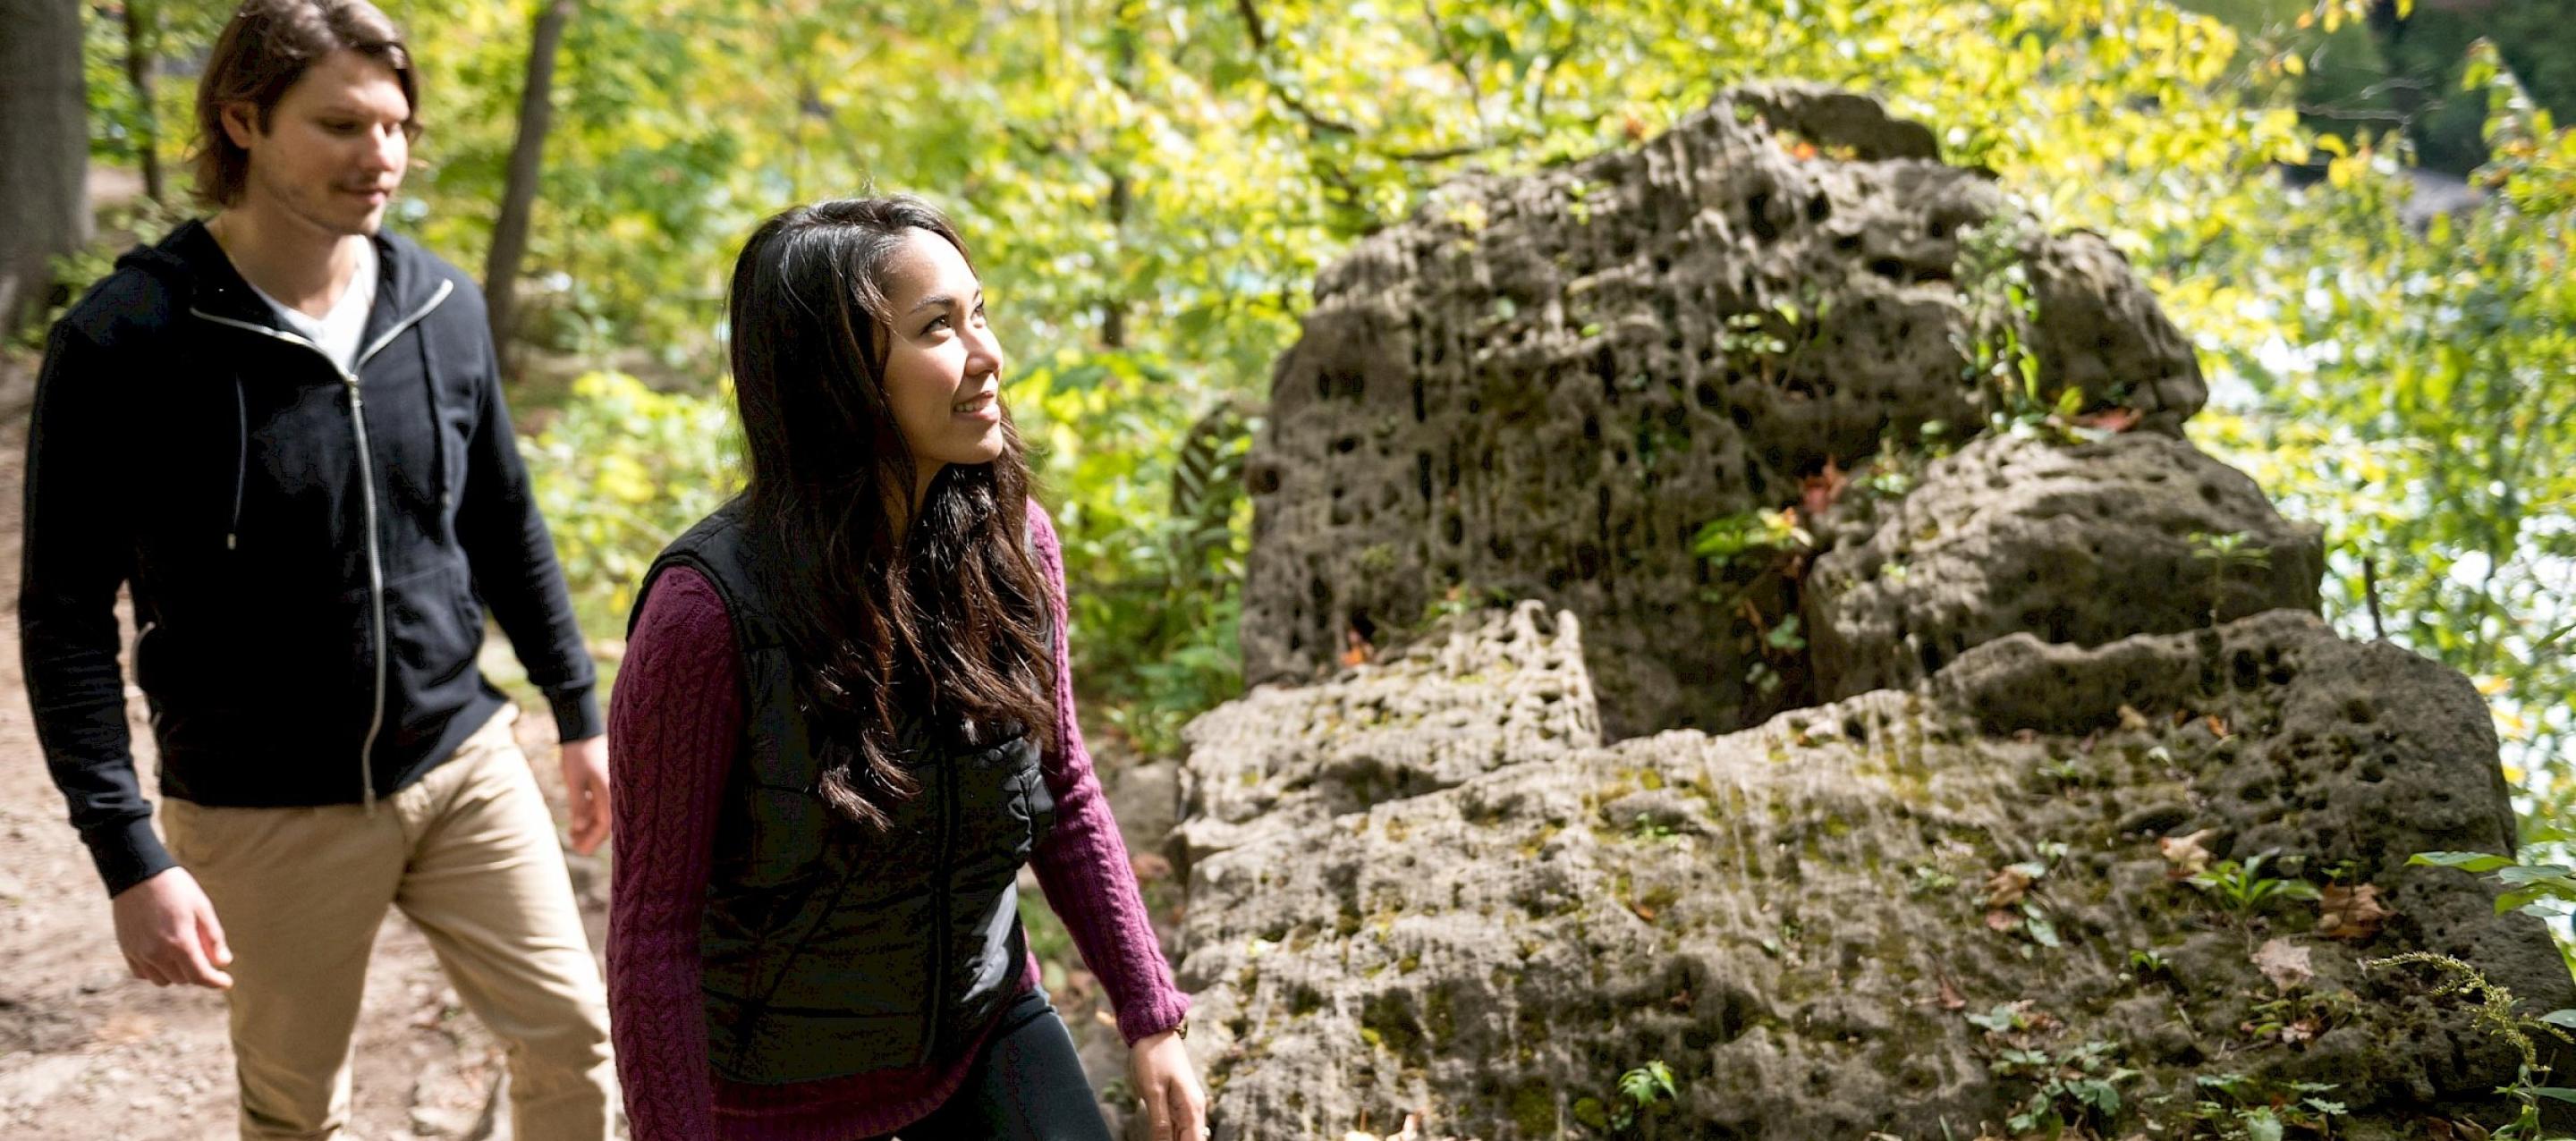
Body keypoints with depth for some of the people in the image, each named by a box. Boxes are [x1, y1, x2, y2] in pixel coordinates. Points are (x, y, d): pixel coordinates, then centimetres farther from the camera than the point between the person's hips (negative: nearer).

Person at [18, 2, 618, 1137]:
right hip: (268, 814, -3)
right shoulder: (128, 339, -15)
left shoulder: (442, 307, -2)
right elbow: (65, 616, -13)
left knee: (575, 1037, 7)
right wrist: (129, 857, -17)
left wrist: (580, 714, 14)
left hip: (462, 764, 4)